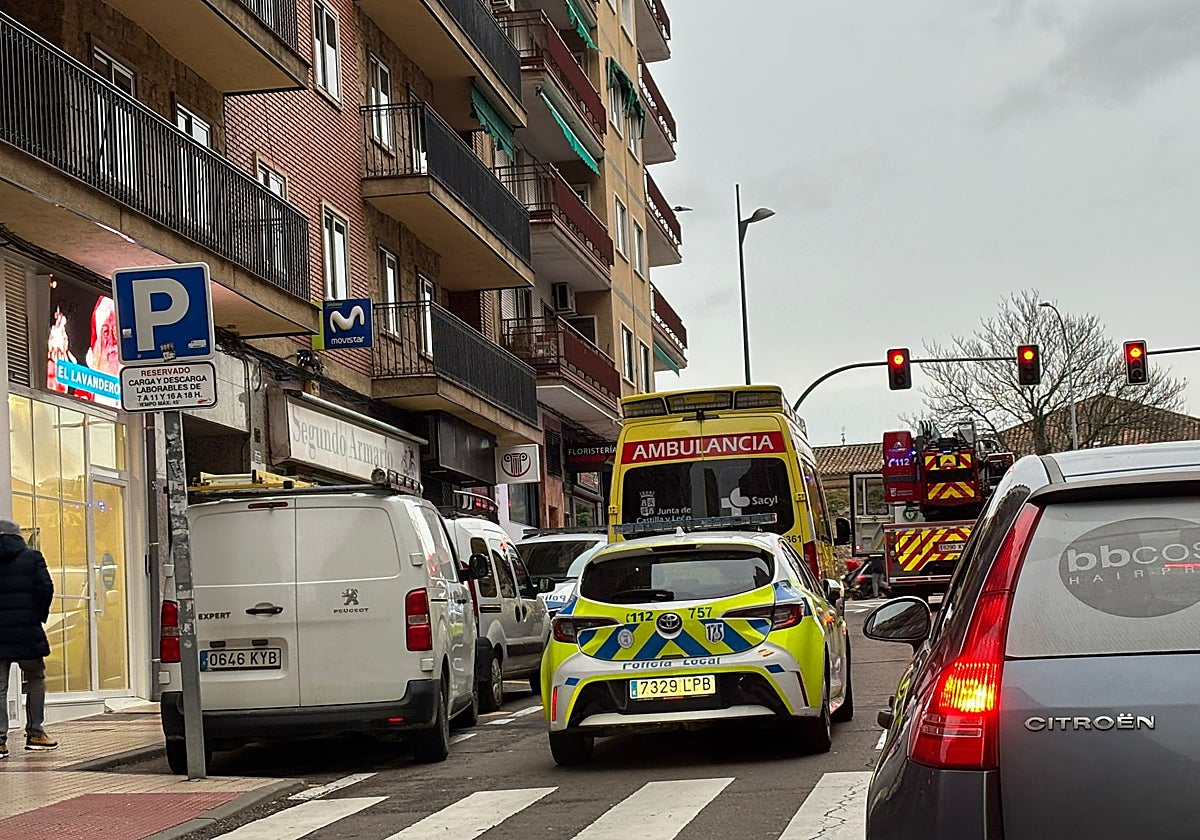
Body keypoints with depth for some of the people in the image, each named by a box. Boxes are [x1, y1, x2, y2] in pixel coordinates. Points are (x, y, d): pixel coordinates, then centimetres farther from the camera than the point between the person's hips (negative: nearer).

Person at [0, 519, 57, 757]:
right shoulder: (32, 558, 2)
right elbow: (45, 588, -8)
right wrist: (40, 616, 4)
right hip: (26, 630, -2)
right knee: (36, 679, 14)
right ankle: (34, 733, 13)